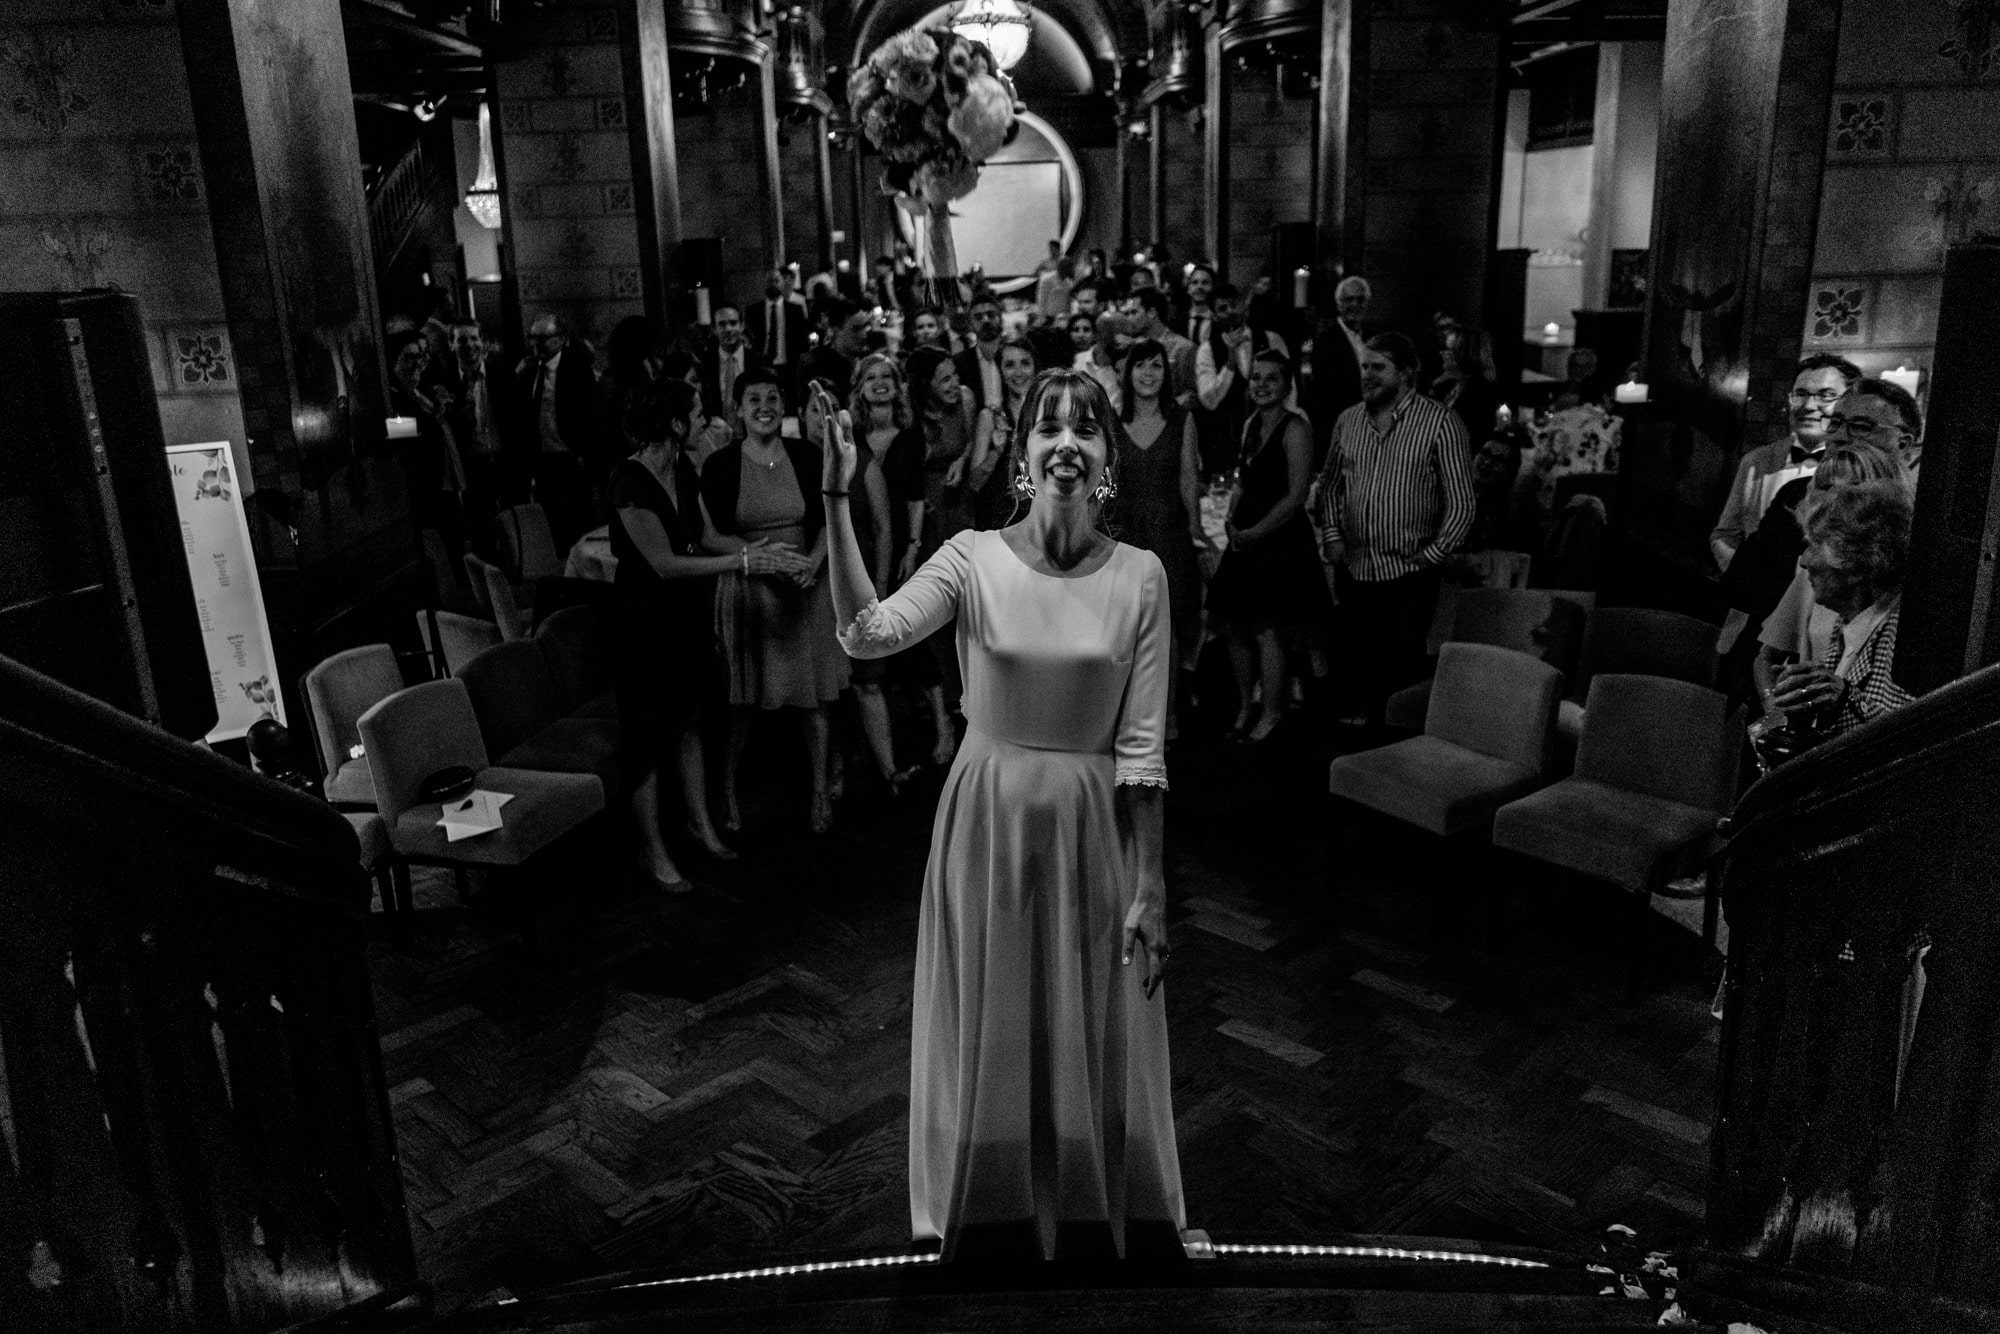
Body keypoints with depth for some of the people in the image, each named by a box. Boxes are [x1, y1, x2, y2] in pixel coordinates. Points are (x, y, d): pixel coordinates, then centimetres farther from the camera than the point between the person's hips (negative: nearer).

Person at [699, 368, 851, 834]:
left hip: (807, 587, 1)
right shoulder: (721, 465, -4)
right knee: (742, 700, 5)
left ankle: (821, 793, 18)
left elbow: (827, 520, 4)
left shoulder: (804, 457, 0)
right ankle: (727, 793, 21)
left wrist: (813, 560, -14)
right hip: (747, 590, -1)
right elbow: (712, 535, -4)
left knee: (813, 696, 6)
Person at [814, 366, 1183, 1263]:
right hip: (989, 822, 0)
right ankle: (994, 1230, 38)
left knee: (1096, 1051, 12)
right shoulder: (973, 557, -5)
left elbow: (1143, 744, -5)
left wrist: (1149, 884, -5)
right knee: (993, 1042, 14)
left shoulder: (1140, 575, -5)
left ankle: (1101, 1229, 37)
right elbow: (866, 633, -22)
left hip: (1094, 829, 0)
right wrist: (837, 499, -25)